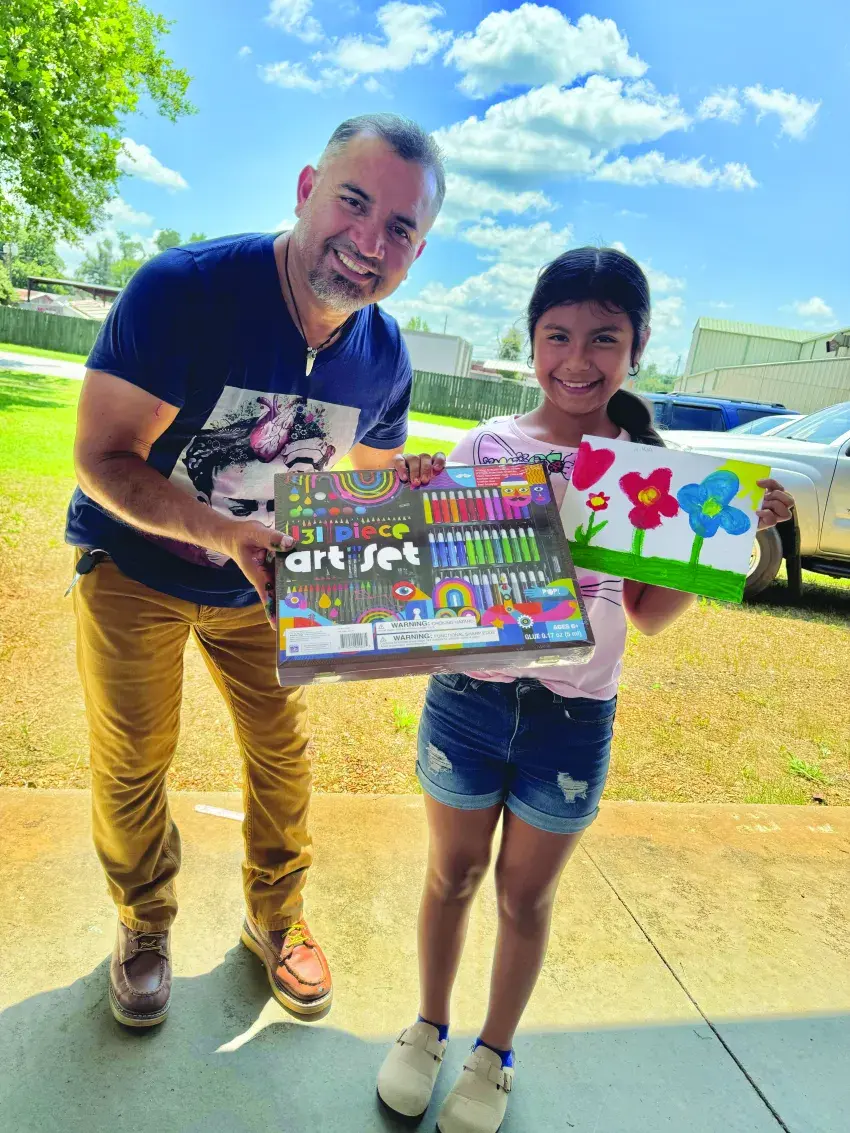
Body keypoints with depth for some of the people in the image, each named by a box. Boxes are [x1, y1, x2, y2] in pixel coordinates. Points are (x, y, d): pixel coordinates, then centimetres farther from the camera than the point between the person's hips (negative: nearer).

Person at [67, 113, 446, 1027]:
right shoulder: (183, 290, -30)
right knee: (132, 762, 10)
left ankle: (276, 917, 39)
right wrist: (223, 530, -41)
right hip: (133, 569, -3)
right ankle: (145, 926, 39)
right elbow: (102, 457, -27)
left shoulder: (386, 358, -15)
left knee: (283, 751, 12)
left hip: (264, 579, 4)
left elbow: (373, 482, 2)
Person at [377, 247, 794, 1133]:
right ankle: (427, 1029, 47)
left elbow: (649, 614, 1)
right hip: (469, 696, 0)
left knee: (526, 895, 18)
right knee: (452, 875, 19)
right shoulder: (482, 447, -6)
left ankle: (494, 1055, 45)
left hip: (575, 718, 0)